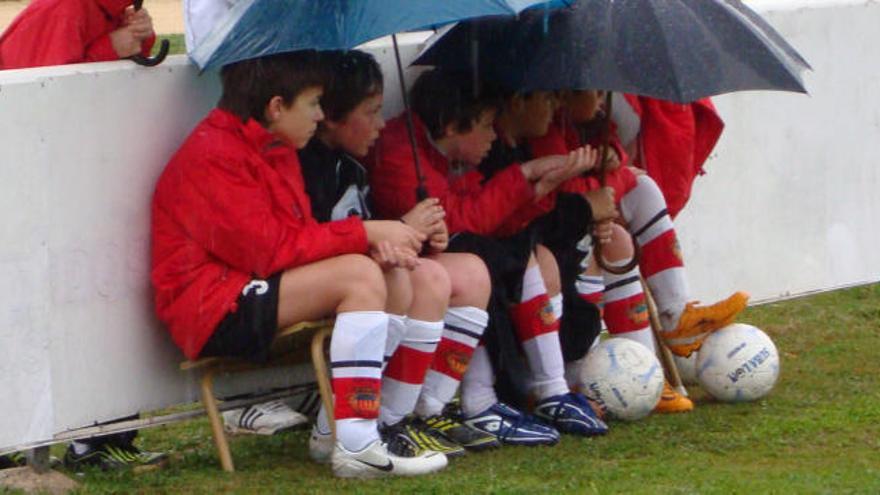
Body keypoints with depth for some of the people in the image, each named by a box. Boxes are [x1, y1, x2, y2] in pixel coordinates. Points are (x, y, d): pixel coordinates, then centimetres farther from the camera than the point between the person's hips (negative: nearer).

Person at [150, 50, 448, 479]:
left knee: (394, 276, -1)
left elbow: (300, 235, 12)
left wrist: (374, 244, -8)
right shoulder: (213, 155, -15)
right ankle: (355, 445, -30)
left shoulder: (276, 150, 17)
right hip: (216, 312, -10)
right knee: (359, 275, -24)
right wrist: (365, 234, -16)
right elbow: (267, 250, -22)